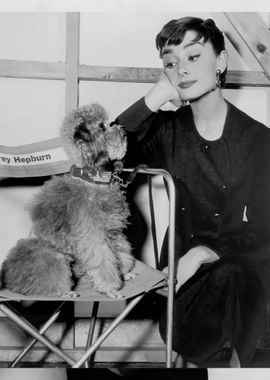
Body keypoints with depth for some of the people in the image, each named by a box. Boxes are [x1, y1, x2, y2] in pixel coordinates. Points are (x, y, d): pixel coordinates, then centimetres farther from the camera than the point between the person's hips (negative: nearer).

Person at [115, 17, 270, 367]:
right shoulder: (166, 129, 0)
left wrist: (202, 254, -24)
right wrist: (153, 100, -20)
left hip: (239, 263, 0)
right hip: (180, 259, 0)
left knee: (230, 278, -34)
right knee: (182, 338, -29)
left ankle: (238, 358, -6)